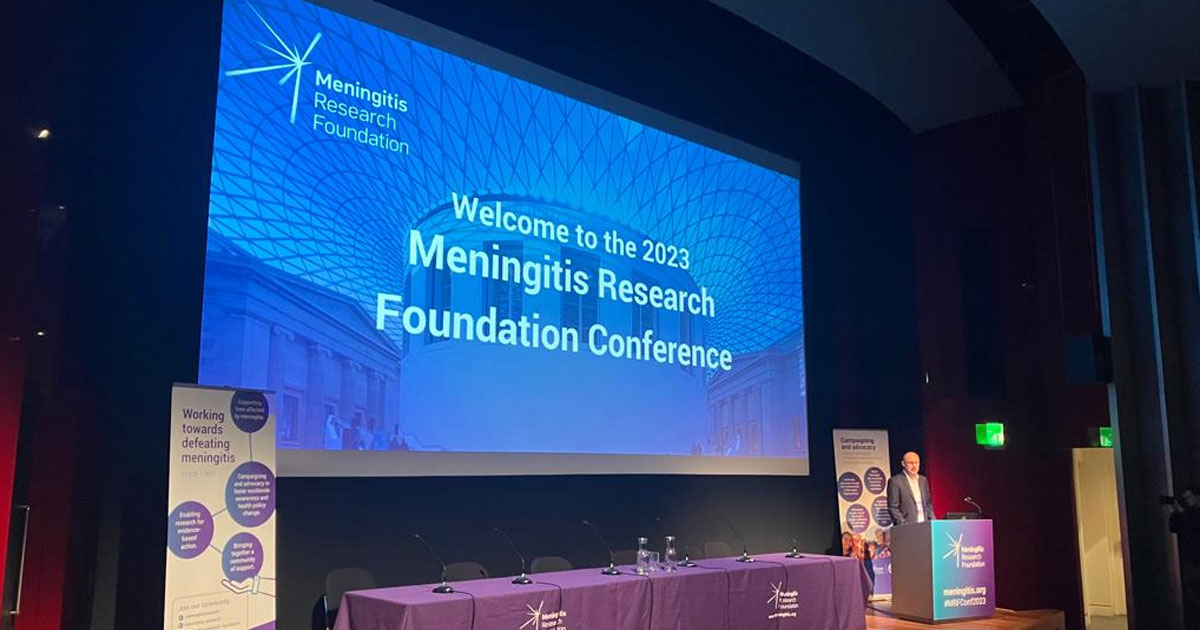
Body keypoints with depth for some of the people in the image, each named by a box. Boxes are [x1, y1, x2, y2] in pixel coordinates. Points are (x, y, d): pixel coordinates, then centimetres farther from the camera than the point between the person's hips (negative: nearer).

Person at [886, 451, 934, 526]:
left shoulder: (923, 480, 16)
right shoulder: (895, 481, -4)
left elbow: (928, 504, 21)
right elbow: (893, 507, -6)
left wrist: (932, 522, 9)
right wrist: (902, 525, -14)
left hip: (924, 525, 5)